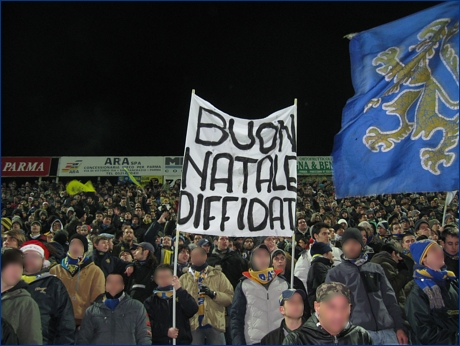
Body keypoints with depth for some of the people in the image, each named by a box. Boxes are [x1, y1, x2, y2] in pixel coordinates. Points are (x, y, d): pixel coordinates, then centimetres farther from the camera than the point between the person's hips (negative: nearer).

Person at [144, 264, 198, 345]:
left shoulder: (182, 297, 7)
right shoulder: (150, 301, 6)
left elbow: (193, 310, -12)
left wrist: (179, 290, -15)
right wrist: (166, 331, -18)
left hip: (182, 342, 0)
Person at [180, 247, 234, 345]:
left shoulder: (218, 275, 5)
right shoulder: (184, 278, 8)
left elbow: (230, 297, -4)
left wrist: (213, 294, -17)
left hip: (215, 323, -1)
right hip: (193, 324, 1)